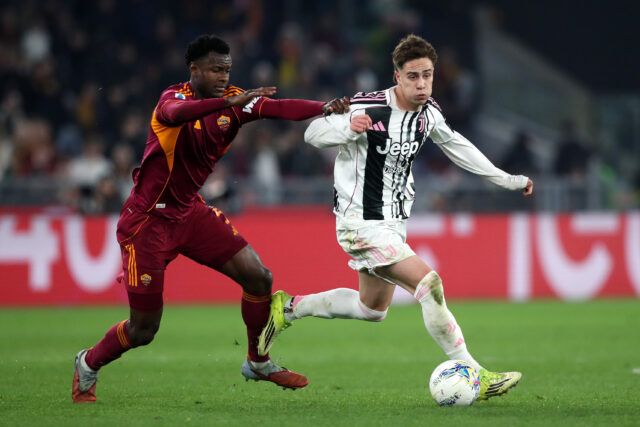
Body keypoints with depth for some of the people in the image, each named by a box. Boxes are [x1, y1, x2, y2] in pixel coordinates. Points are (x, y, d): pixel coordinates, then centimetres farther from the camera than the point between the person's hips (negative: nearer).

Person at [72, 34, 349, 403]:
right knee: (143, 330, -2)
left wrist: (325, 108, -35)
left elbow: (280, 107, -17)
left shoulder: (234, 100, -2)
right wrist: (229, 103, -58)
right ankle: (89, 365, 27)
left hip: (191, 213, 6)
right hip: (148, 220, -6)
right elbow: (176, 113, -43)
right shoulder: (174, 97, -18)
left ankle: (259, 363, 17)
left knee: (259, 277, -4)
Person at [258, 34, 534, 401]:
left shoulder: (428, 111, 0)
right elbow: (313, 133, -10)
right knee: (429, 283, -21)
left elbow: (456, 146, 19)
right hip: (362, 223, -9)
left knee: (373, 309, 22)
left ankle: (289, 308, 37)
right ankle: (472, 376, -18)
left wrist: (507, 179, 21)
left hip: (394, 224, 9)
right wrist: (348, 127, -32)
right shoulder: (367, 109, -20)